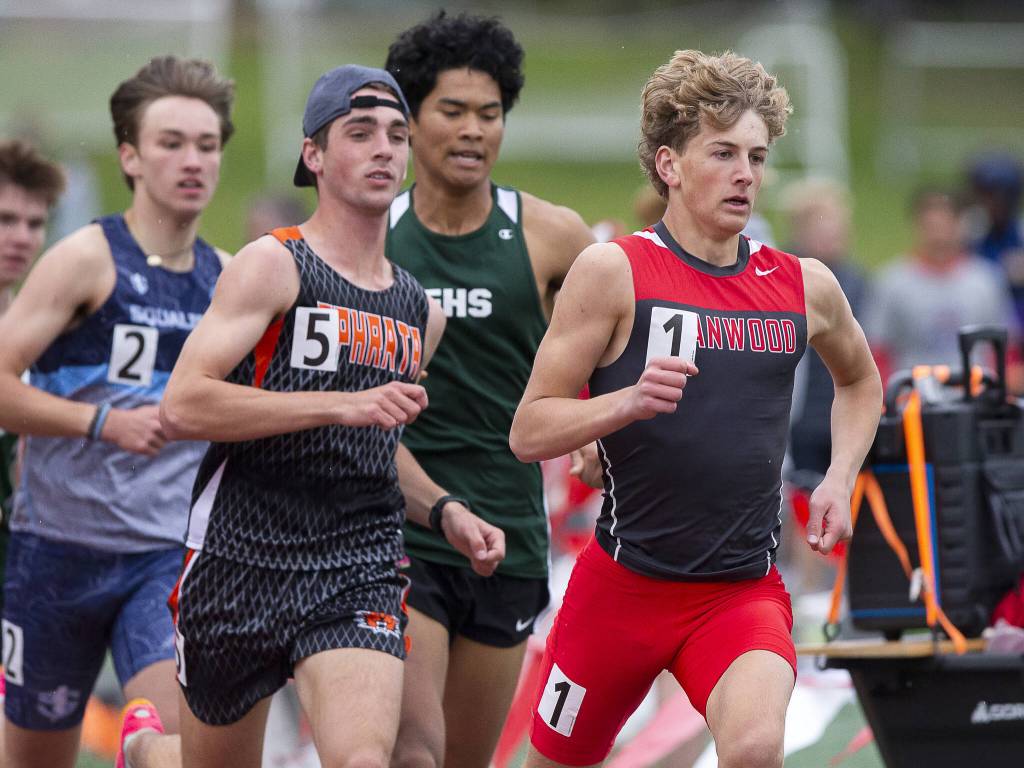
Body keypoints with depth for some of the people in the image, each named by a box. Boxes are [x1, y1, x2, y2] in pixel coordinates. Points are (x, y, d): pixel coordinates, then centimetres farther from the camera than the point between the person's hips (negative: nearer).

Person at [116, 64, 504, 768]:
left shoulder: (420, 310, 14)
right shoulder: (273, 265, -6)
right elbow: (182, 407, -18)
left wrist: (445, 517, 13)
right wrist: (341, 404, -22)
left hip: (359, 574, 4)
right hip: (240, 559, -3)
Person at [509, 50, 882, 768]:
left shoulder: (805, 285, 5)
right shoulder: (613, 271, -7)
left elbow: (861, 381, 27)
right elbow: (529, 431, -9)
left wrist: (839, 481, 11)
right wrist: (630, 400, -26)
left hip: (746, 592, 1)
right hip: (623, 580, -1)